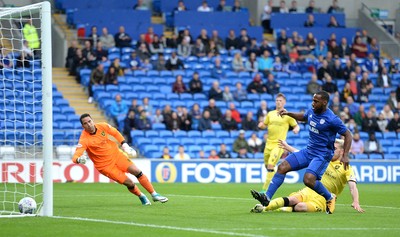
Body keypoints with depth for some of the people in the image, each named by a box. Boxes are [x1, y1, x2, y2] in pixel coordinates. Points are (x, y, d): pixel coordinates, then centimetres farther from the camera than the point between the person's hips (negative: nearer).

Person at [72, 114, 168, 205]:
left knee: (137, 171, -5)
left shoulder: (102, 126, -10)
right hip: (104, 165, -4)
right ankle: (142, 197, 19)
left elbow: (115, 132, 12)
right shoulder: (84, 139, -24)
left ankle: (154, 195, 9)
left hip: (116, 154, 4)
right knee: (129, 183, -10)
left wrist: (124, 144, 7)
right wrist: (79, 159, -55)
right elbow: (75, 157, -33)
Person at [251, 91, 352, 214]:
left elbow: (348, 135, -10)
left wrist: (345, 156, -16)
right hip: (308, 152, 8)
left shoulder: (332, 119, -18)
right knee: (282, 167, -5)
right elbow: (302, 116, 28)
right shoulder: (311, 112, 3)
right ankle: (267, 197, -7)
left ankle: (330, 198, -2)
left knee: (308, 180, -28)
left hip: (322, 155, -7)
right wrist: (288, 113, 14)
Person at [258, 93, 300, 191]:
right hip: (269, 143, 6)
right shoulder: (270, 114, 12)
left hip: (279, 144, -5)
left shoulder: (287, 115, -1)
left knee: (270, 165, -17)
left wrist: (296, 129, -18)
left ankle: (266, 188, -15)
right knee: (267, 165, 11)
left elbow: (296, 126, 5)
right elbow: (264, 125, 21)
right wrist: (261, 125, -1)